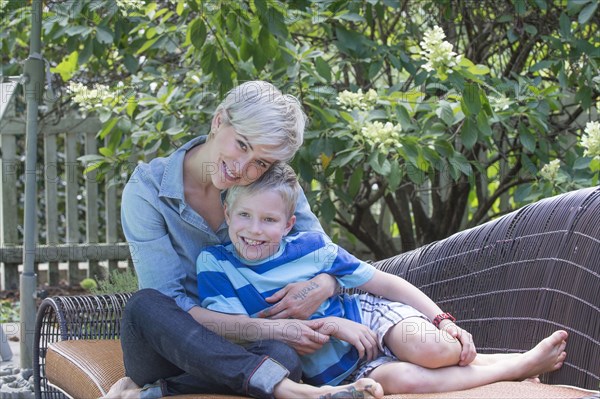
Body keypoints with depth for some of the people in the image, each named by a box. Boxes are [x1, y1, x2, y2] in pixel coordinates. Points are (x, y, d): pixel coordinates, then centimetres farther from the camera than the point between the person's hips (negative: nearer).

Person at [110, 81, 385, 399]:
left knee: (283, 357, -35)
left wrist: (323, 285, -22)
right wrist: (269, 329, -26)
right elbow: (166, 304, -18)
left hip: (235, 350, 2)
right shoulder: (146, 191, -13)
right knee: (146, 305, -37)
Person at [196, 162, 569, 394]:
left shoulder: (311, 247, -5)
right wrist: (329, 325, -20)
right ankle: (522, 365, -16)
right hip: (338, 372, -1)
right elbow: (237, 331, -20)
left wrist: (443, 320, -7)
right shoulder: (215, 264, -11)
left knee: (432, 350, -34)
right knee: (401, 378, -33)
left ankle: (521, 360, -7)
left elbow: (384, 282, 2)